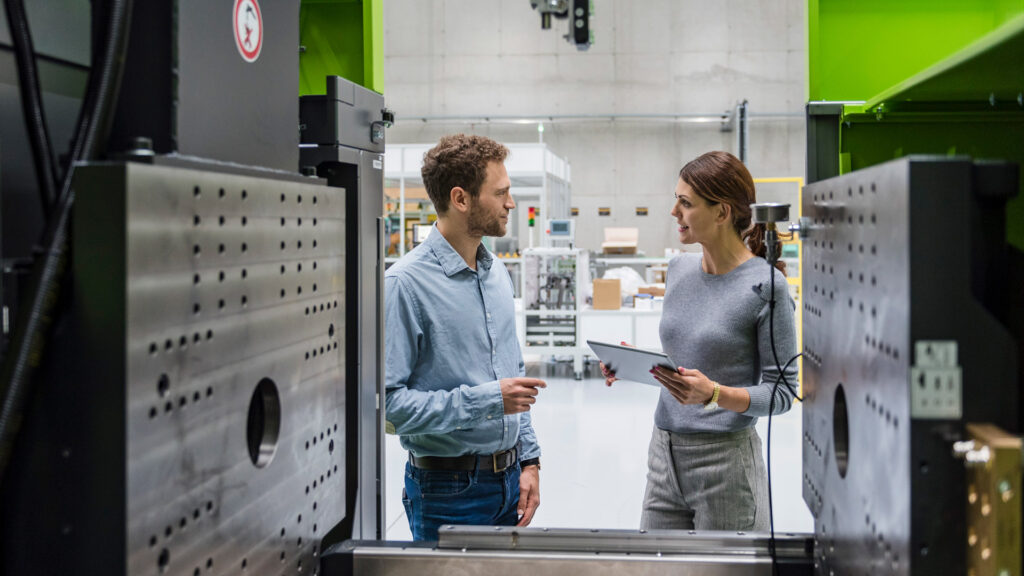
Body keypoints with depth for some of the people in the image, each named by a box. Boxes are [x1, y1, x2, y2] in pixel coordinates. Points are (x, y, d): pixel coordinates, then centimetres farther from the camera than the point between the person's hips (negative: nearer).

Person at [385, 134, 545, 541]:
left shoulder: (498, 274, 9)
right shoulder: (406, 283, -17)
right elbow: (388, 401, -23)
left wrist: (528, 460, 9)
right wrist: (486, 400, -22)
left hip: (508, 480, 7)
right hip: (448, 489, -7)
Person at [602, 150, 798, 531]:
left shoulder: (766, 286, -12)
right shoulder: (680, 269, 8)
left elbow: (781, 392, -12)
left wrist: (715, 394, -26)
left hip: (726, 461, -6)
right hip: (664, 455, 6)